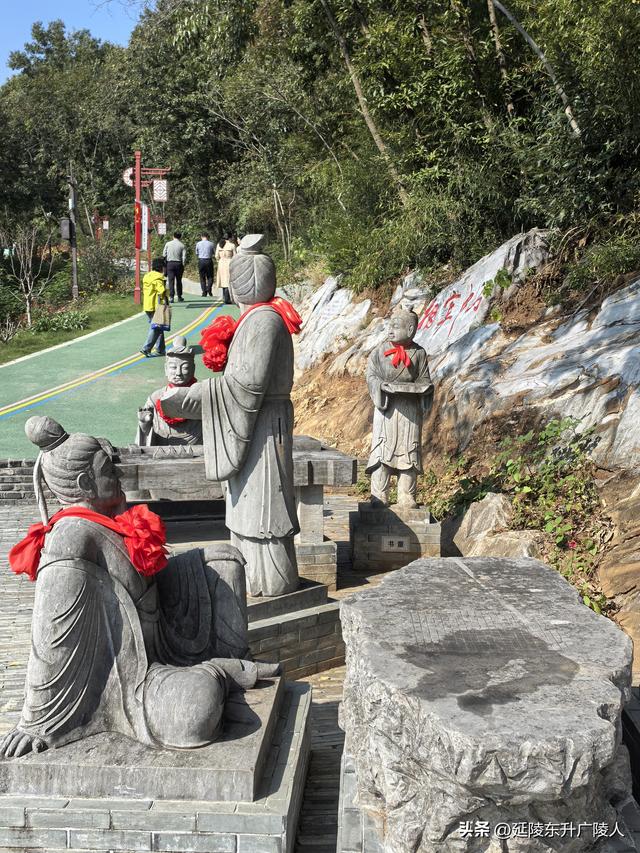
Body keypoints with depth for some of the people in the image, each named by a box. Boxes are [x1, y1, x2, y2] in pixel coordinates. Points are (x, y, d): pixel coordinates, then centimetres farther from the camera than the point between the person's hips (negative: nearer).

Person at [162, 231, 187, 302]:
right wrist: (183, 265, 3)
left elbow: (164, 255, 3)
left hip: (170, 263, 0)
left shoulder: (168, 244, 3)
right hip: (178, 264, 0)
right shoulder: (182, 245, 0)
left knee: (171, 281, -1)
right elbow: (184, 257, -5)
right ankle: (179, 297, 17)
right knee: (179, 281, 12)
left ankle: (171, 297, -10)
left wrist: (165, 263, 13)